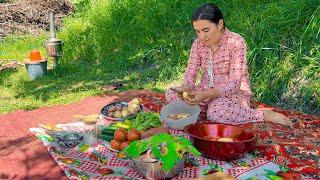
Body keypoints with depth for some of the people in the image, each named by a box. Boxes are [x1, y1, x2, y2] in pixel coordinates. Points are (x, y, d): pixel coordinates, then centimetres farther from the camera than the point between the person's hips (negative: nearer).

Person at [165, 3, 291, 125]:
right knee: (171, 94, -14)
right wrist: (186, 89, -27)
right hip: (206, 92, 6)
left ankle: (265, 114, -17)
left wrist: (206, 95, -36)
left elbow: (234, 84, -22)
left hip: (234, 93, -5)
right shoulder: (198, 43, -1)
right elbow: (191, 73, -3)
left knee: (217, 113, -39)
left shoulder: (236, 42, -18)